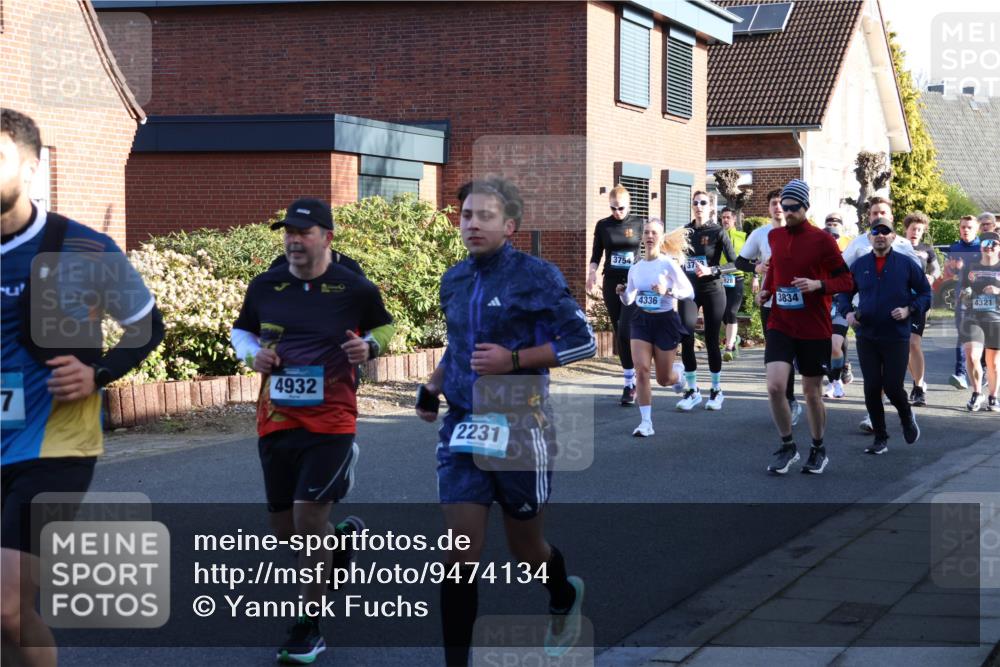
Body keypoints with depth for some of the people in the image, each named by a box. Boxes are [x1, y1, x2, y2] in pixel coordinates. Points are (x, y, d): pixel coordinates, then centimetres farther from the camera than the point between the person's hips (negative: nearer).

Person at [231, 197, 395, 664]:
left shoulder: (355, 289, -5)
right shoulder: (264, 287, 3)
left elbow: (384, 327, 12)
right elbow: (241, 331, 18)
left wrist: (369, 346, -10)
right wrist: (252, 354, -3)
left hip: (330, 421, -4)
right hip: (275, 421, 4)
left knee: (309, 517, -12)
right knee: (284, 529, 11)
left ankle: (309, 629, 2)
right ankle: (335, 541, 46)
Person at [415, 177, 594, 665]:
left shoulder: (535, 275, -10)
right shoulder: (454, 281, 7)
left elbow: (583, 340, -10)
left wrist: (513, 360, -19)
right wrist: (433, 387, 8)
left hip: (519, 430, -4)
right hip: (462, 426, 4)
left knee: (524, 548, 14)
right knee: (461, 554, -6)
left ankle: (565, 598, 48)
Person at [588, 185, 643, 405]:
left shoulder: (639, 224, 0)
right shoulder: (603, 226, 5)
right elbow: (596, 255, 10)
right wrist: (592, 273, -7)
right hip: (611, 283, 3)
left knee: (625, 331, -16)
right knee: (619, 333, 6)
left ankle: (629, 384, -10)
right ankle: (631, 378, 16)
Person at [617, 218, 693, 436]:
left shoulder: (668, 264, -10)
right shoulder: (635, 268, 4)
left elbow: (689, 291, -10)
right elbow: (628, 300, 13)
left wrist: (668, 291, -24)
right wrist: (622, 292, -8)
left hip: (665, 320, -3)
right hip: (641, 320, 3)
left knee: (664, 379, 6)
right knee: (641, 369, -15)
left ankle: (679, 371, 45)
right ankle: (646, 422, -10)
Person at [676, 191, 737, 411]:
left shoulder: (718, 232, -5)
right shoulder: (685, 231, 7)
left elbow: (735, 263, -9)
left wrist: (711, 271, -21)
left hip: (712, 290, -3)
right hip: (688, 291, 3)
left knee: (711, 341, 2)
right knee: (686, 339, -9)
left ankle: (716, 390, 16)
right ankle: (692, 390, 2)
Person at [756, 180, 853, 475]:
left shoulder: (822, 240, -9)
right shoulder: (774, 236, 5)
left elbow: (846, 280, -7)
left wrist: (818, 285, -23)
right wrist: (765, 289, 9)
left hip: (815, 329, -3)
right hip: (780, 325, 3)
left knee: (812, 392, 8)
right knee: (775, 386, -14)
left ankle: (818, 450, 28)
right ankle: (787, 446, 4)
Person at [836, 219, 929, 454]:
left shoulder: (906, 264, -1)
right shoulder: (859, 265, 6)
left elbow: (925, 292, 5)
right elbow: (844, 293, 16)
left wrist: (910, 309, -11)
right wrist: (847, 312, -3)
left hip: (896, 338, -2)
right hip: (866, 337, 2)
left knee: (893, 386, -4)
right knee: (872, 388, 0)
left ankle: (906, 416, 30)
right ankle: (880, 439, 13)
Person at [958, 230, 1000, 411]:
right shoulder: (970, 267, 10)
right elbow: (963, 291, 20)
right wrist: (965, 293, -1)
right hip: (972, 319, 1)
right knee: (971, 356, -14)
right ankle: (977, 393, 5)